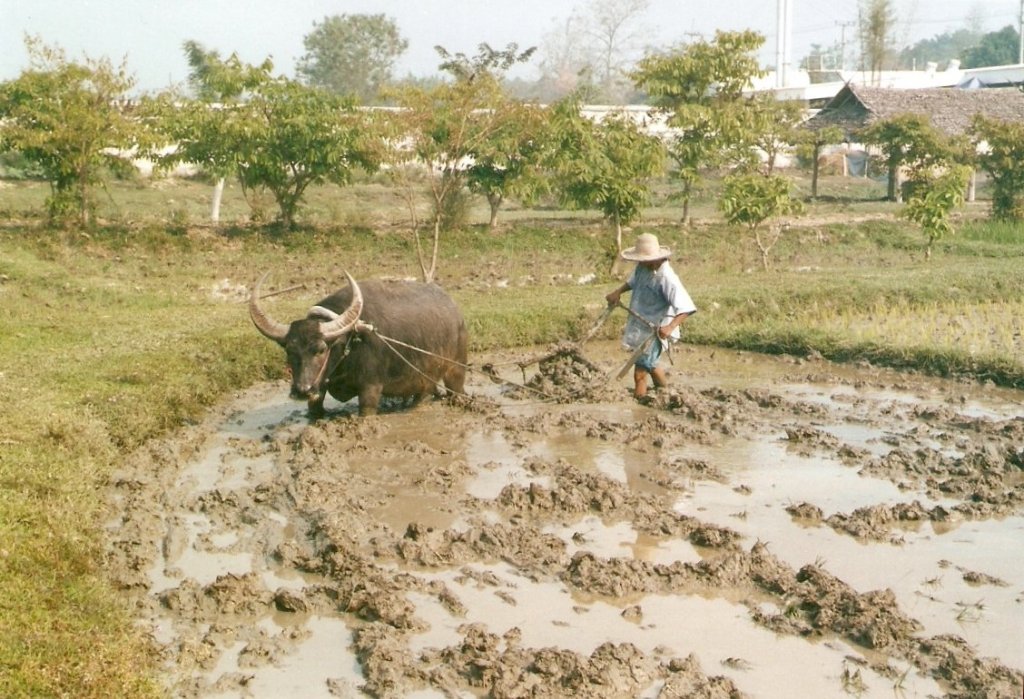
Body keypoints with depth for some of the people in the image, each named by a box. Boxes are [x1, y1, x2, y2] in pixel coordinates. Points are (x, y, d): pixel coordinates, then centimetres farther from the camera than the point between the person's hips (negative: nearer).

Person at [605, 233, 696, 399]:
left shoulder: (666, 278, -29)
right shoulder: (643, 267, -5)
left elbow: (686, 307, -33)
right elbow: (633, 282, 20)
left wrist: (671, 326, -46)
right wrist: (618, 291, 2)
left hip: (654, 331, -9)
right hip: (639, 326, 9)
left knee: (640, 374, -10)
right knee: (649, 364, 29)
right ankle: (665, 389, 51)